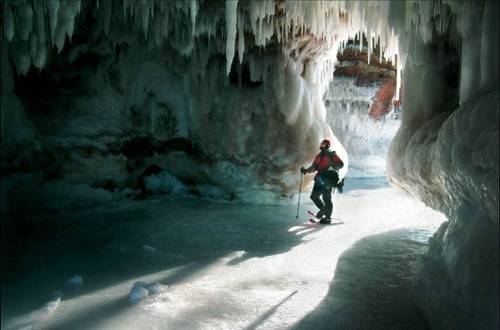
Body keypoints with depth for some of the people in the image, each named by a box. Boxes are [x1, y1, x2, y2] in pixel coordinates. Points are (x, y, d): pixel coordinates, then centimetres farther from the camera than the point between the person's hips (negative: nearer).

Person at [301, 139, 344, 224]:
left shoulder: (332, 155, -2)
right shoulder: (318, 156, 17)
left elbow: (341, 164, -8)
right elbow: (314, 167, 22)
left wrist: (333, 168, -25)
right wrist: (306, 170, 8)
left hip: (329, 179, -7)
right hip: (320, 179, 7)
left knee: (326, 198, -9)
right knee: (314, 196, 4)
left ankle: (327, 217, 0)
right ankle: (323, 209, 27)